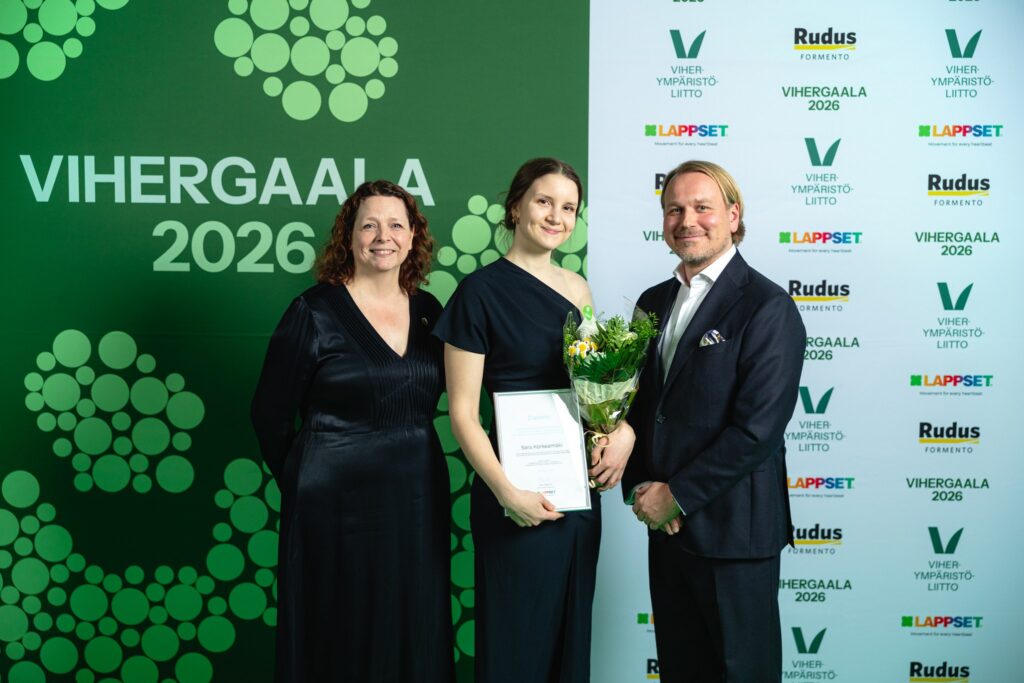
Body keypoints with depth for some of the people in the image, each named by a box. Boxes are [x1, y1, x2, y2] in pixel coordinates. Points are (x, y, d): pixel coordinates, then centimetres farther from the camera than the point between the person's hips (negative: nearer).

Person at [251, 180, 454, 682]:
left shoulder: (429, 312, 7)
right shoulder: (315, 312, -7)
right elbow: (270, 415, -2)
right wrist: (302, 483, 5)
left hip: (417, 504, 5)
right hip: (339, 507, -4)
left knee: (416, 641, 12)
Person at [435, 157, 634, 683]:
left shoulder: (577, 290, 7)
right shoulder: (481, 291, -10)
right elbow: (462, 412, -11)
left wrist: (624, 428, -3)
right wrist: (508, 494, -20)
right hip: (520, 492, -6)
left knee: (571, 628, 16)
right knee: (517, 639, 6)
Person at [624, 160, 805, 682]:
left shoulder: (767, 307, -11)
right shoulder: (654, 302, 11)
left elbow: (757, 428, -18)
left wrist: (677, 496, -14)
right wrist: (641, 491, -2)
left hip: (731, 529, -6)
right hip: (664, 523, 6)